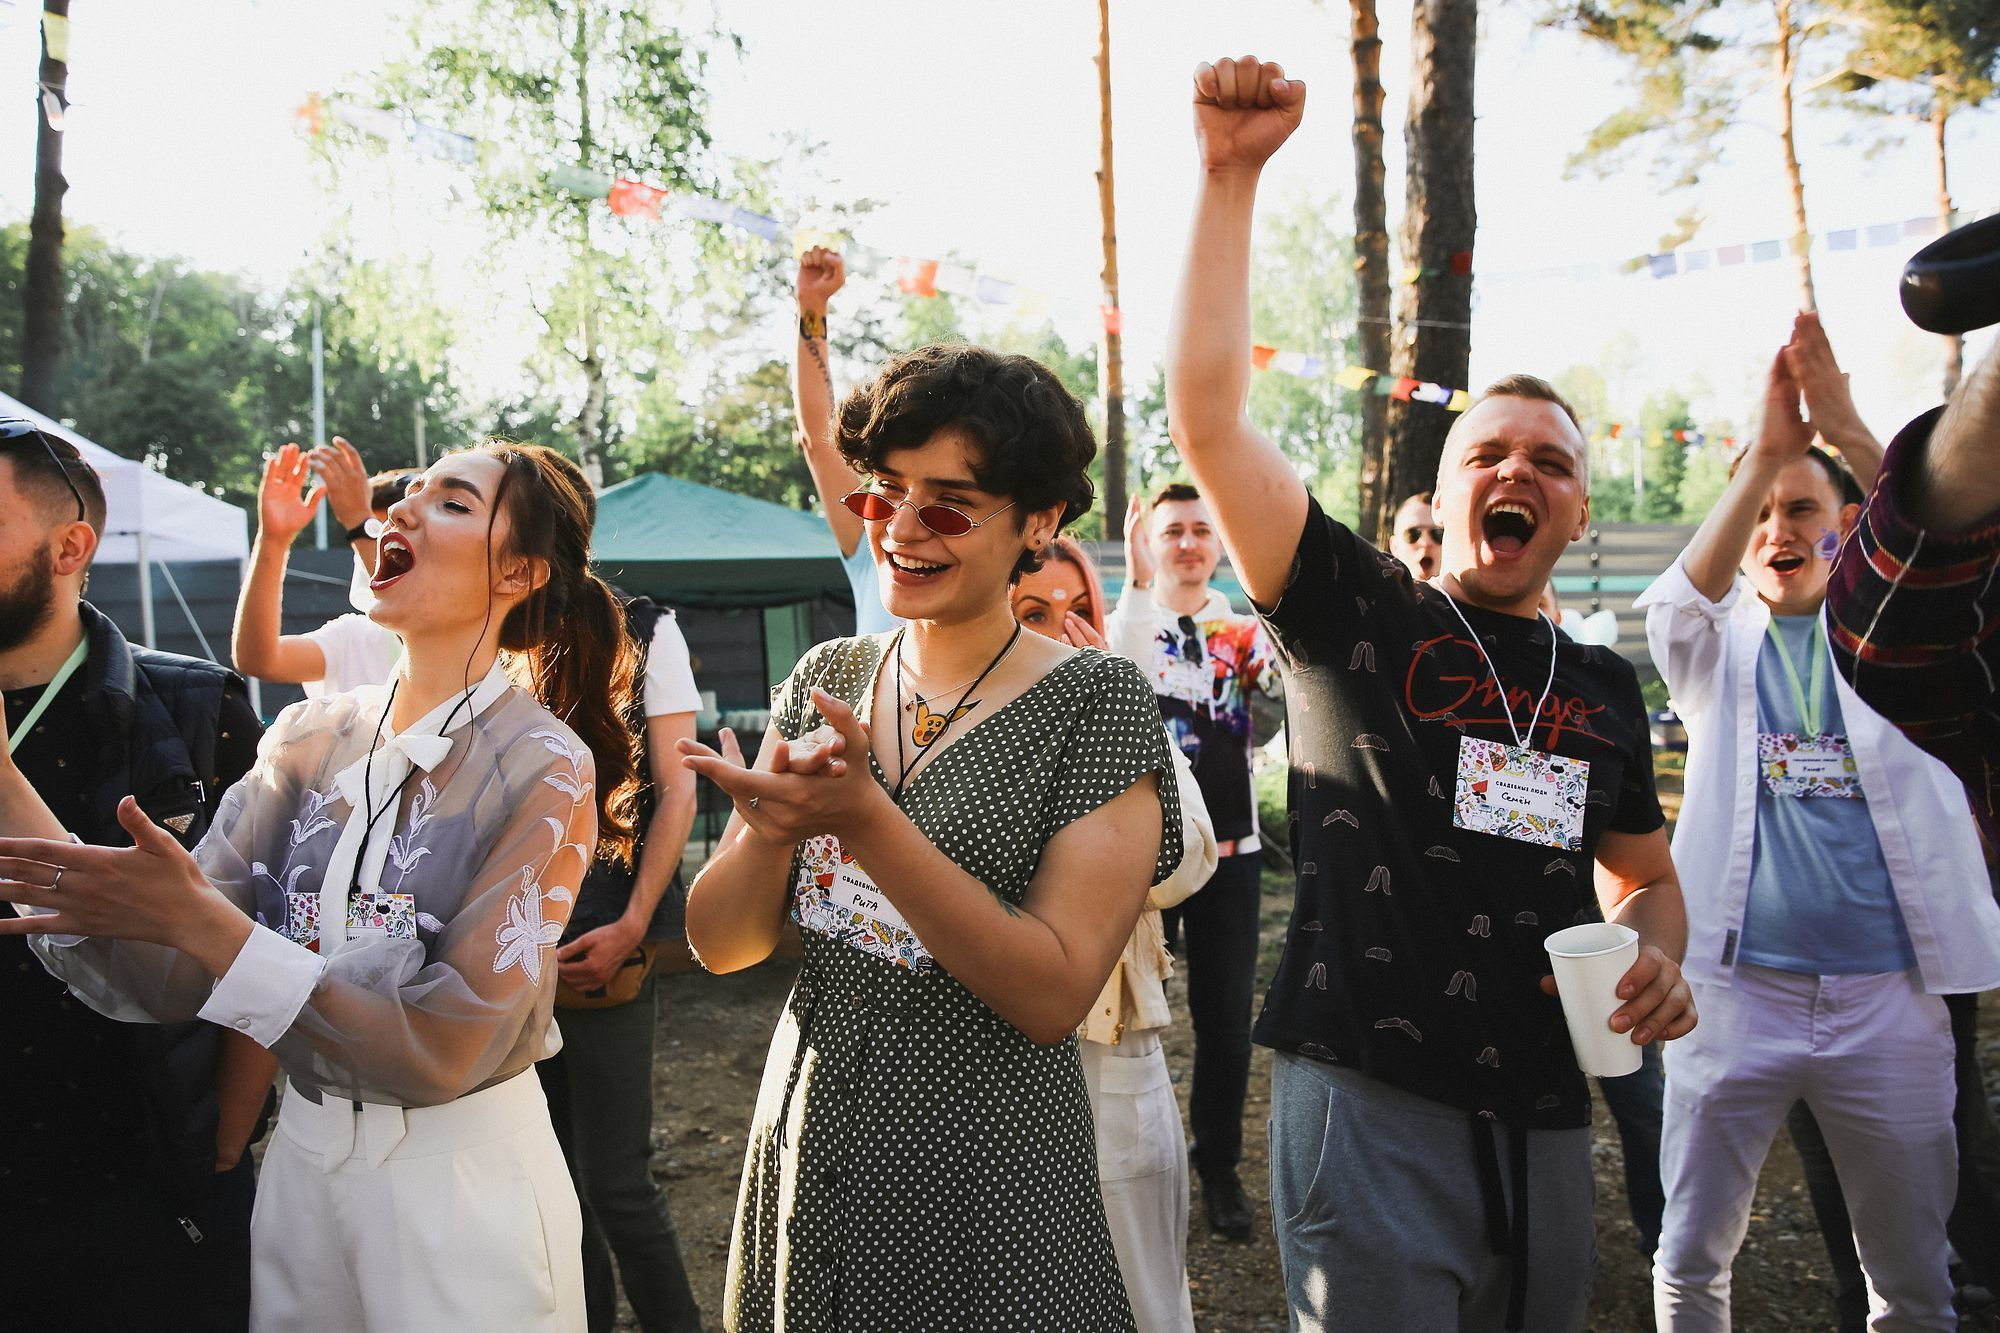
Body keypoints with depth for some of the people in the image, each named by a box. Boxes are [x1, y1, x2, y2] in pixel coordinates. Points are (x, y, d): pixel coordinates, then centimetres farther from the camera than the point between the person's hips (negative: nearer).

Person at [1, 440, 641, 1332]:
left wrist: (201, 922, -25)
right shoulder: (310, 739, -2)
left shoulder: (547, 770, -17)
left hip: (460, 1179, -4)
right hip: (301, 1158, 5)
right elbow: (171, 981, -9)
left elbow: (449, 1043, -21)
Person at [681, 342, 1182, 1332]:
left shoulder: (1095, 702, -12)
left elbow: (1053, 997, -20)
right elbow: (718, 943, -1)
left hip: (985, 1178, -4)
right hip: (805, 1152, 5)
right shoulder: (825, 678, 1)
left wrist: (863, 820, -29)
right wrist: (776, 821, -22)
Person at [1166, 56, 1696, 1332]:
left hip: (1545, 1120, 6)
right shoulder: (1358, 612, -4)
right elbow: (1208, 414, -15)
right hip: (1372, 1102, -5)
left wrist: (1661, 959, 0)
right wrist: (1231, 173, -17)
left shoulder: (1605, 687, 10)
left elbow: (1644, 871, 23)